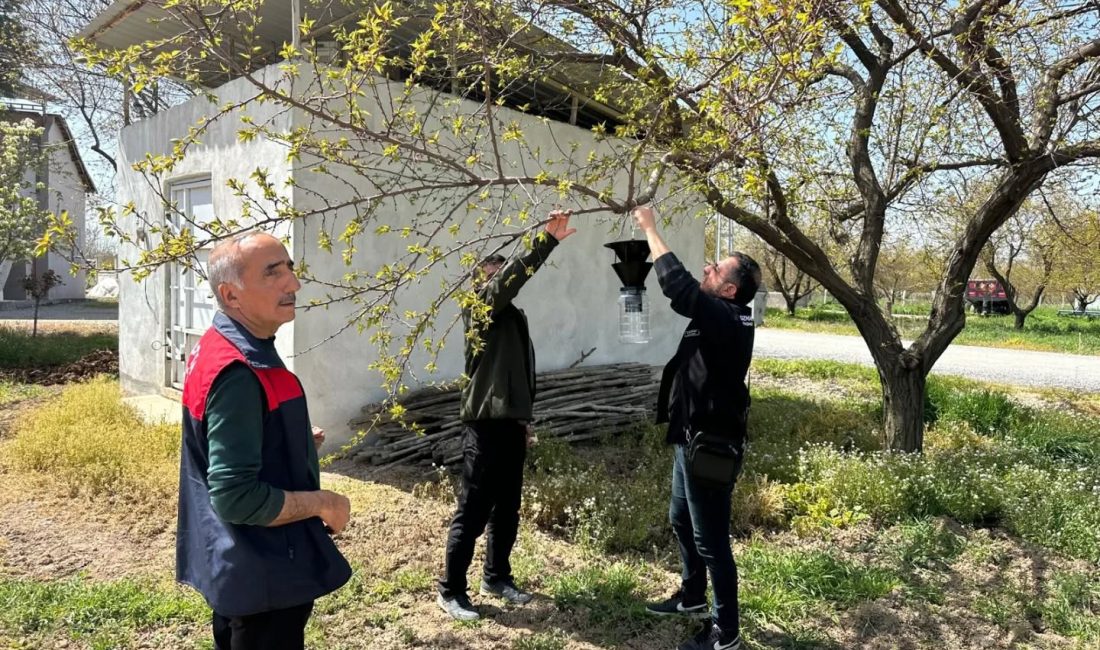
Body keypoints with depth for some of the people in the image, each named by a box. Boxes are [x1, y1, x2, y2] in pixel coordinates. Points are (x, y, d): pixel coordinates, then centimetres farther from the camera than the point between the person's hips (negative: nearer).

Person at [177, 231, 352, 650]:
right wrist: (323, 503, -20)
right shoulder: (240, 374, -29)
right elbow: (236, 498, -31)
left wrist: (295, 448, 13)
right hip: (264, 575, -10)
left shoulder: (218, 347, 4)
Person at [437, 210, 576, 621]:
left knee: (507, 510, 15)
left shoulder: (515, 316, 18)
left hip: (510, 423, 8)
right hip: (485, 424, -8)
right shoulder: (479, 308, -6)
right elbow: (511, 278, -25)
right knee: (473, 512, -2)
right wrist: (548, 240, -31)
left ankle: (496, 578, 30)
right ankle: (450, 591, 11)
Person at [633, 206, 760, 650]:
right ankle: (692, 598, 45)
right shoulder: (721, 315, 6)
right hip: (694, 438, 11)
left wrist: (650, 229, -20)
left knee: (711, 539, 1)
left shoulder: (725, 317, -24)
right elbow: (686, 288, 16)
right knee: (681, 521, 25)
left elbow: (677, 285, -29)